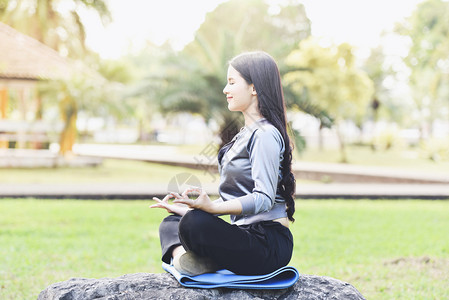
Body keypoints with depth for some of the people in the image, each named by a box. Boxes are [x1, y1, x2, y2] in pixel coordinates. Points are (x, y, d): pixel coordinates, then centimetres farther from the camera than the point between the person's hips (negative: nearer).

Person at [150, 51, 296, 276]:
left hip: (270, 244, -11)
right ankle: (181, 255, -14)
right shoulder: (246, 134, 19)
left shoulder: (265, 135, -12)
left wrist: (212, 208, -34)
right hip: (246, 234, 11)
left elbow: (264, 198, -23)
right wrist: (189, 209, 15)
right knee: (170, 222, 14)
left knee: (193, 224, -32)